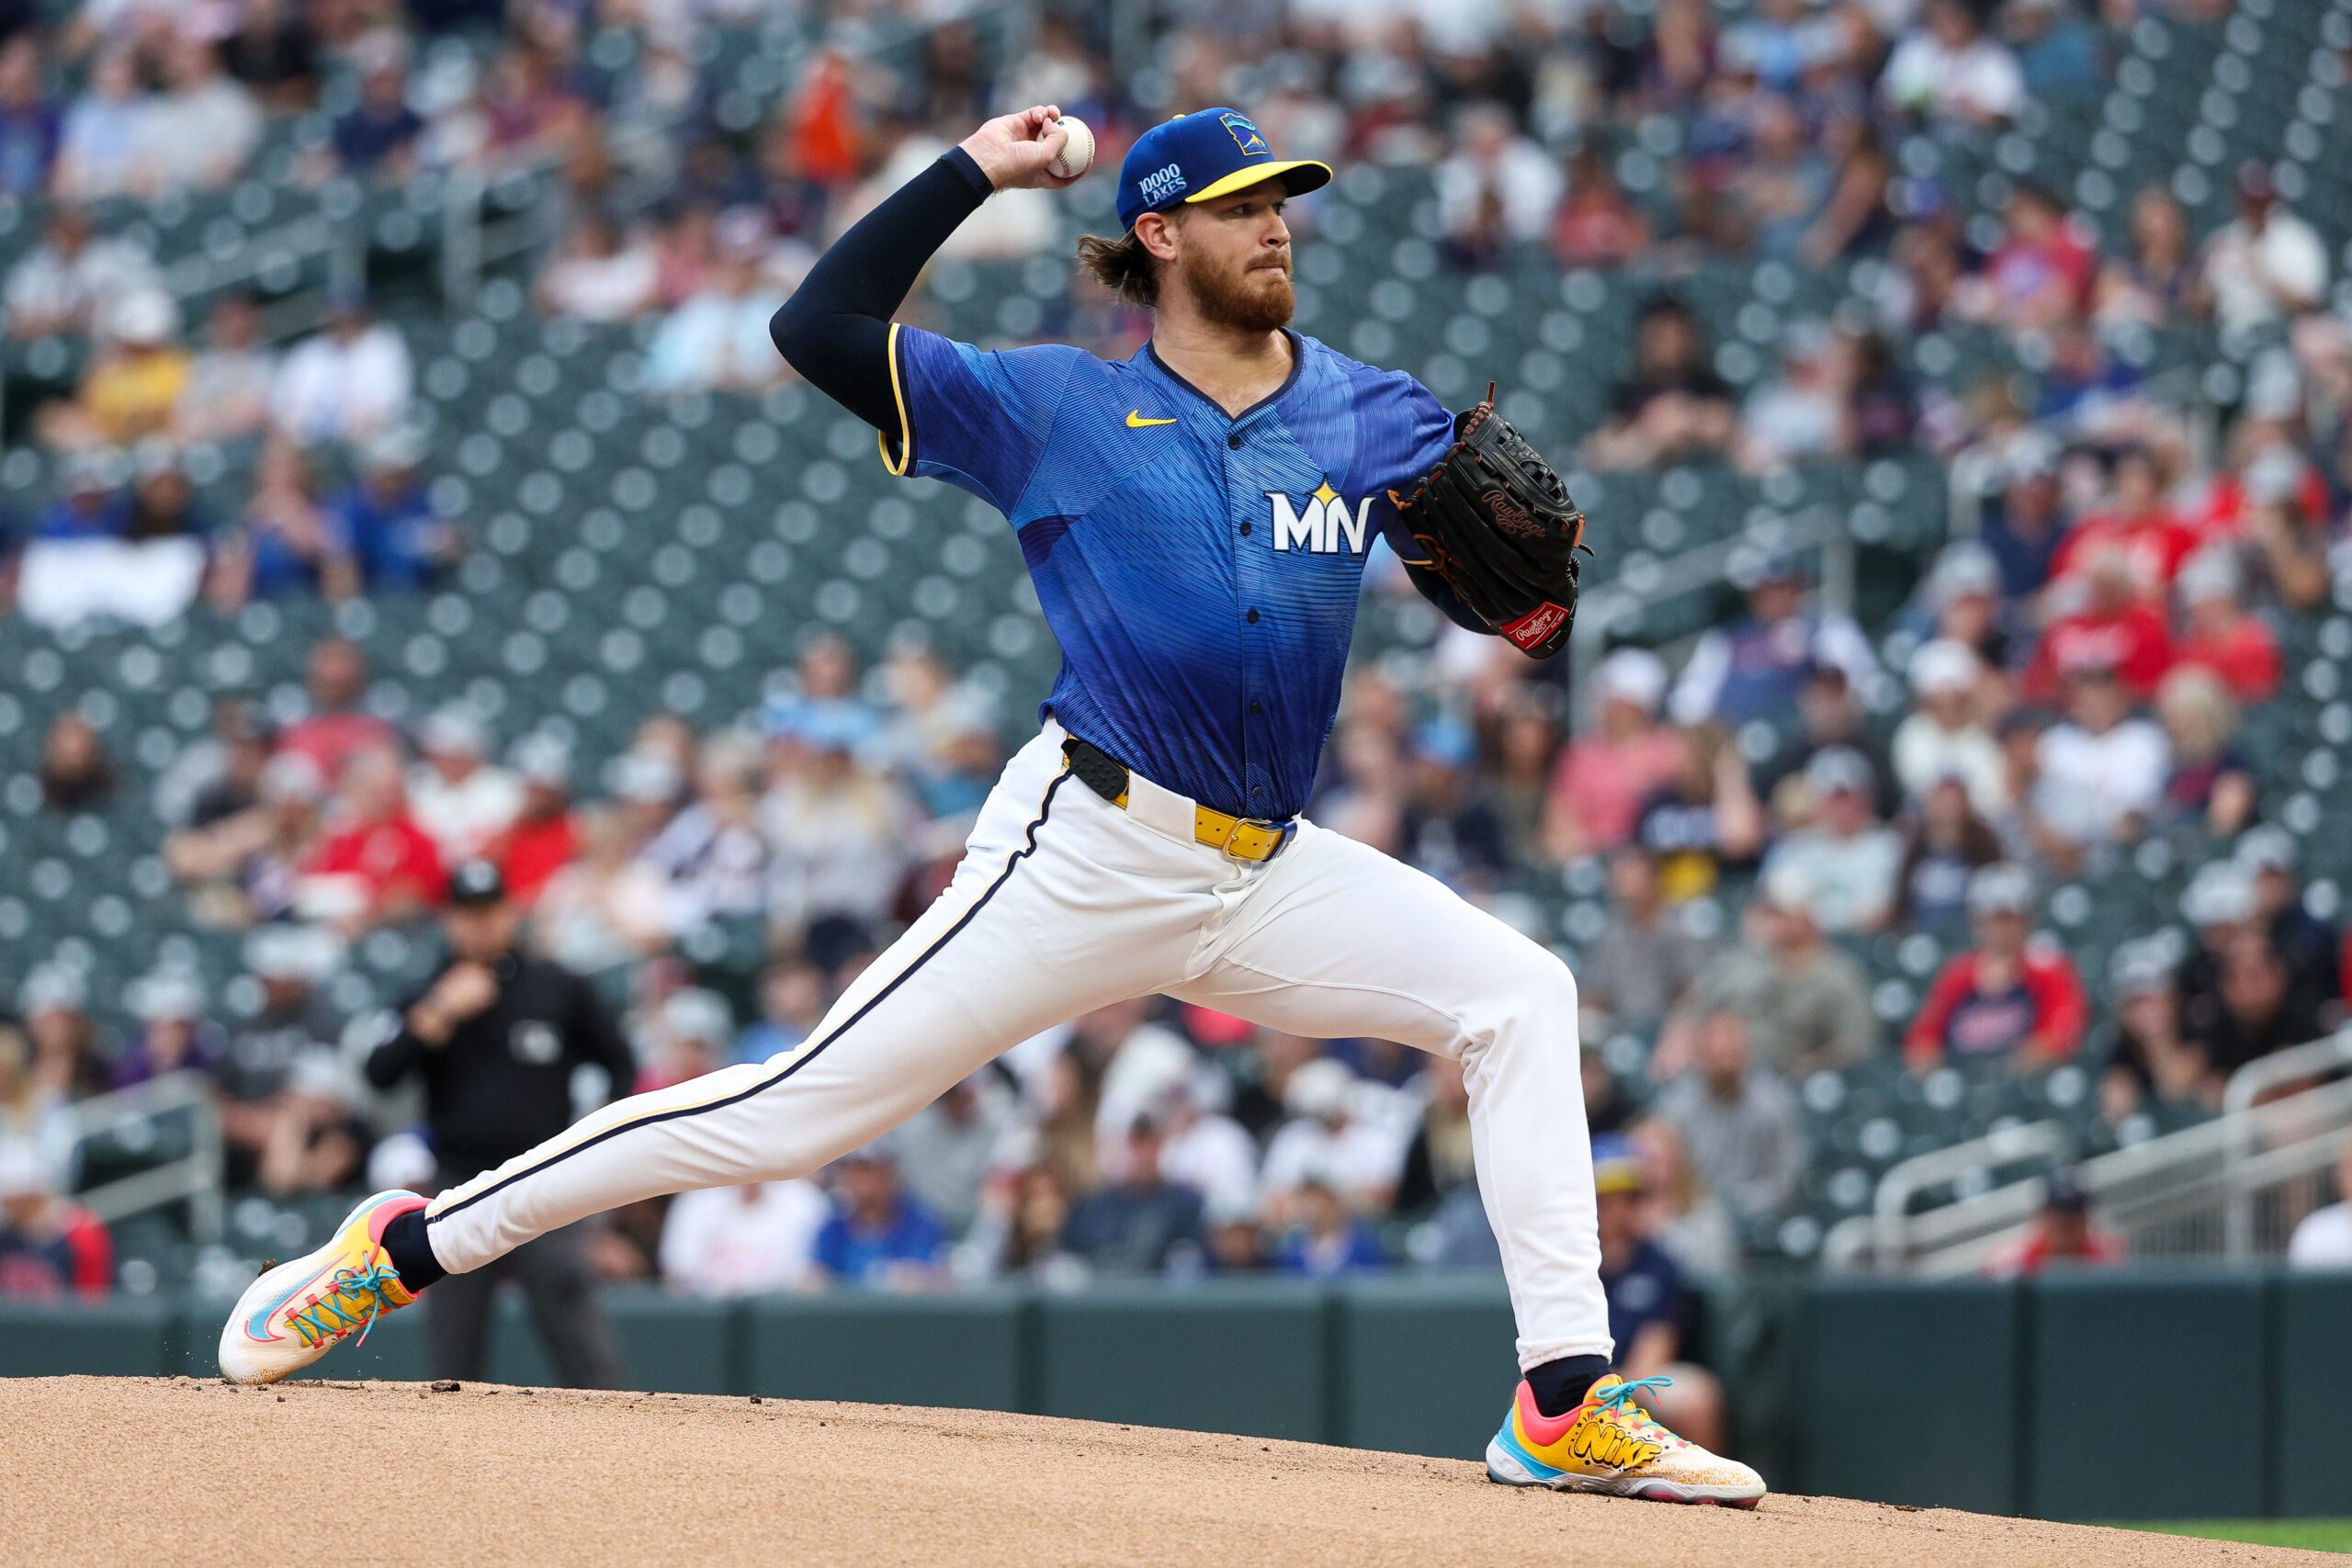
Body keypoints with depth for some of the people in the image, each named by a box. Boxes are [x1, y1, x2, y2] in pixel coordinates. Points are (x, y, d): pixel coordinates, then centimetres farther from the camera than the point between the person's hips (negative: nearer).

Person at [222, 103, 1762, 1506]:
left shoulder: (1374, 418, 8)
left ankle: (1565, 1403, -13)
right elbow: (821, 326, -5)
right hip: (1090, 857, -4)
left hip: (1272, 875, 4)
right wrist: (974, 171, -6)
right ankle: (407, 1246, -2)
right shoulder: (1058, 406, 0)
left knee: (1519, 994, -12)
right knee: (797, 1109, -9)